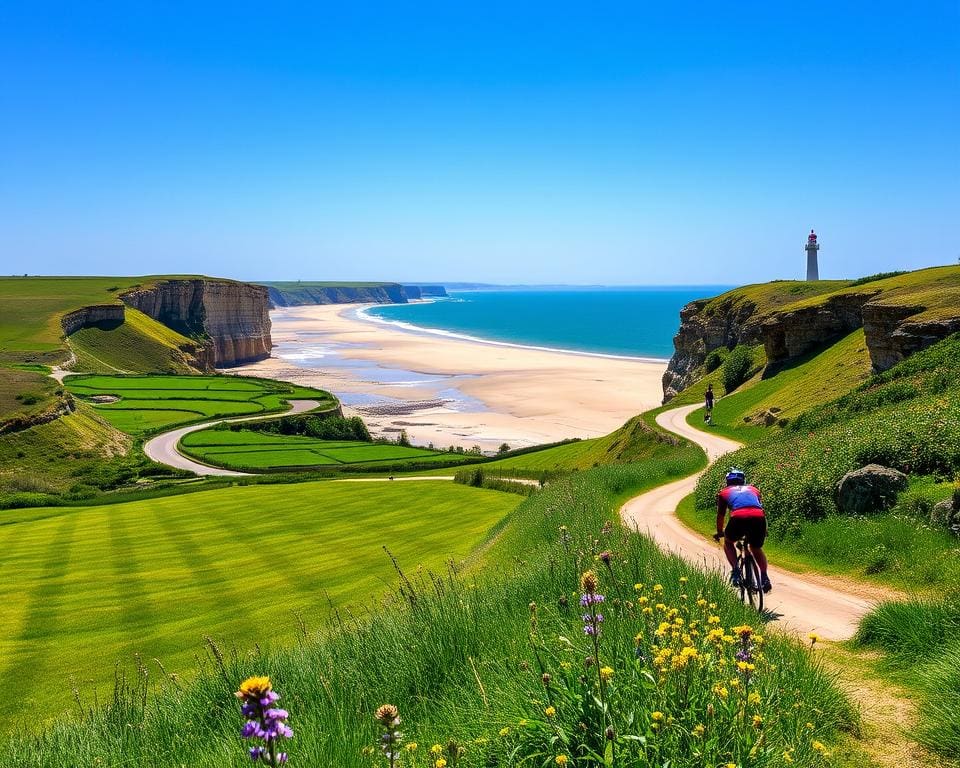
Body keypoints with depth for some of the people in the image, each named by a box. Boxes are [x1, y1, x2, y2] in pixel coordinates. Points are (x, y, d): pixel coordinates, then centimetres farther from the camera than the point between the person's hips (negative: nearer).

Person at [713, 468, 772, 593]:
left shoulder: (724, 492, 29)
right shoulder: (753, 490, 35)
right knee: (757, 549, 29)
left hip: (739, 518, -2)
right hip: (759, 518, 2)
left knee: (728, 542, 28)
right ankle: (764, 578, 13)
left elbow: (720, 515, 35)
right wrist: (764, 530, 57)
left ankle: (735, 571, 9)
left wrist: (719, 532, 51)